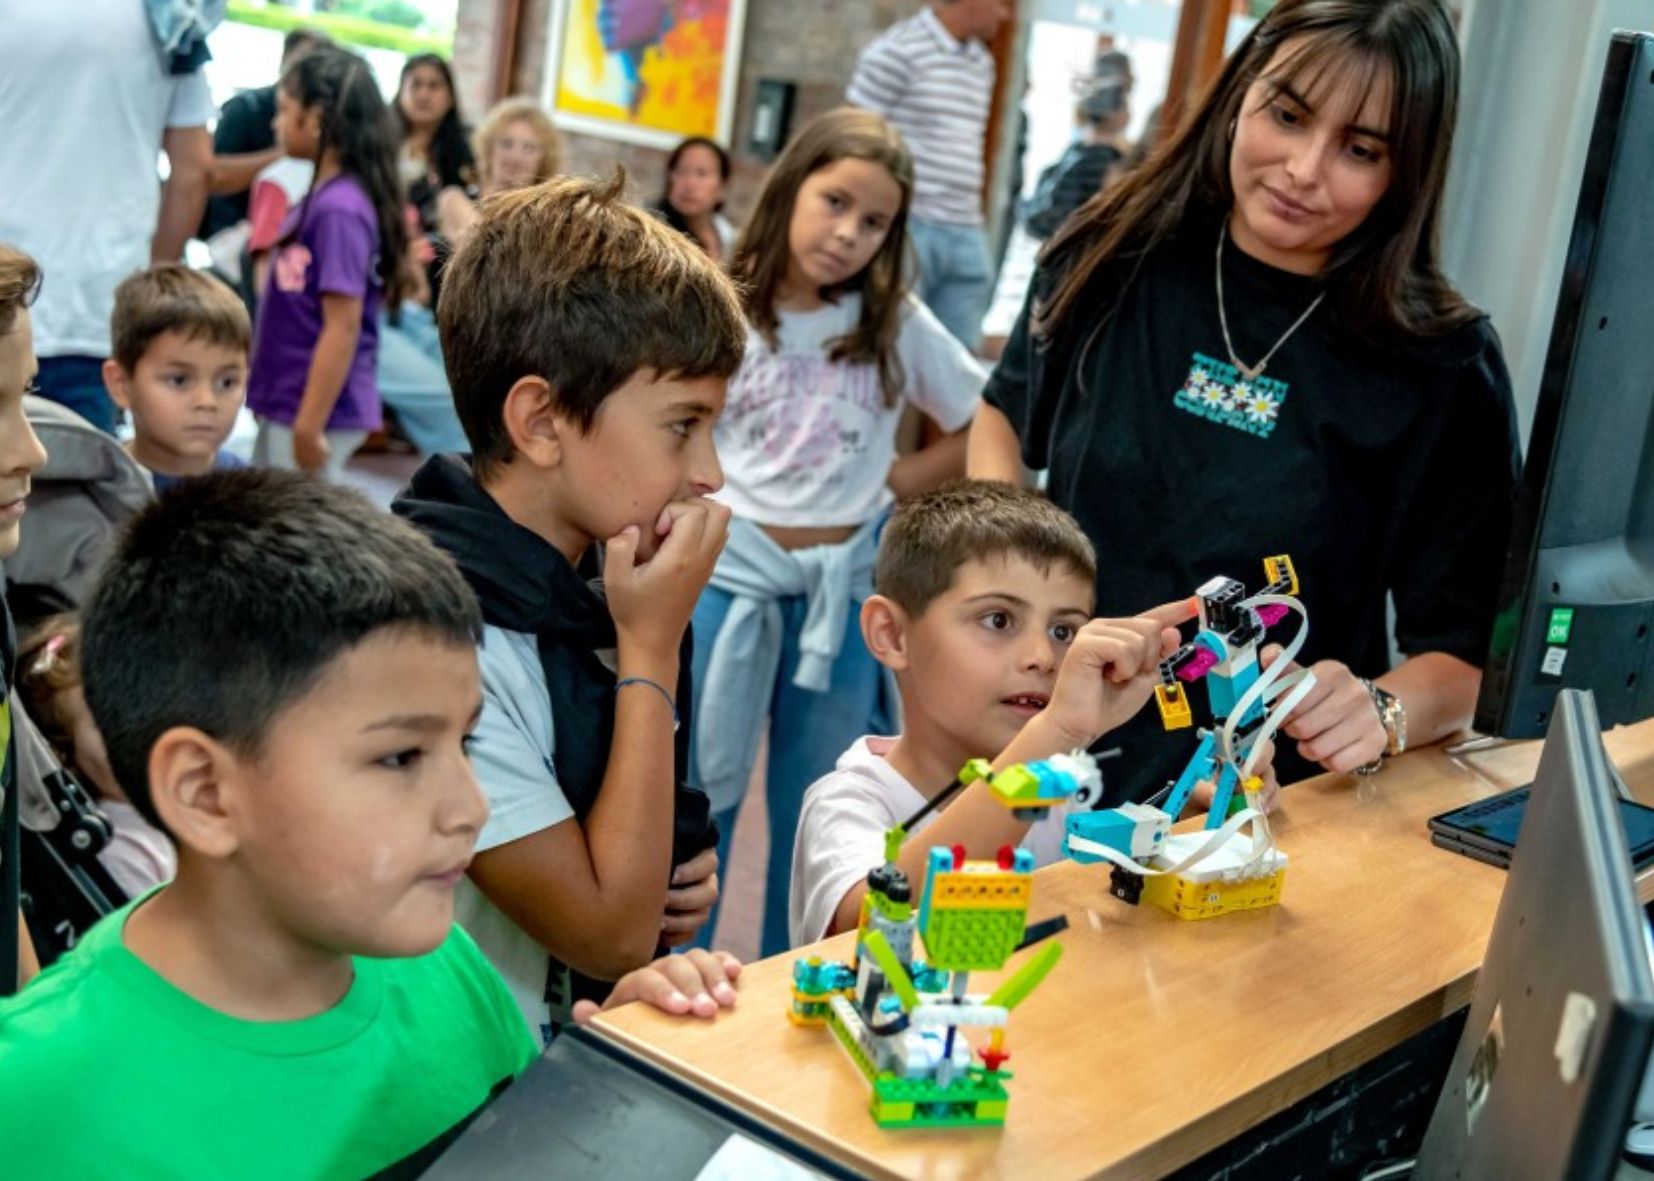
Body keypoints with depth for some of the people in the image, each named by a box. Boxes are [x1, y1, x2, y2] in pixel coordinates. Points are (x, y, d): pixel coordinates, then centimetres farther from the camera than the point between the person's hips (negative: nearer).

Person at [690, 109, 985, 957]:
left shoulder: (897, 325, -1)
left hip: (842, 590, 2)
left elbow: (978, 434, 6)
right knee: (695, 798, 6)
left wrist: (884, 484, -2)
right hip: (729, 575, -1)